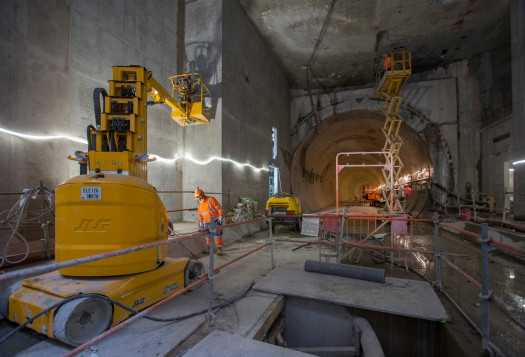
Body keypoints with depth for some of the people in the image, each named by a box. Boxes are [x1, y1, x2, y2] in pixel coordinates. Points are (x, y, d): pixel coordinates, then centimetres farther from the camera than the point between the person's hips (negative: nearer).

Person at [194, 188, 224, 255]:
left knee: (217, 235, -6)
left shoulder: (211, 199, -10)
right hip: (207, 223, 6)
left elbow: (219, 207, -13)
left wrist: (221, 216, -18)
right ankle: (209, 248, 24)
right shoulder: (199, 205, 11)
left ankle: (220, 249, 2)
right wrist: (200, 222, 20)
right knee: (208, 236, 8)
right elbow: (200, 214, 23)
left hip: (216, 221, -6)